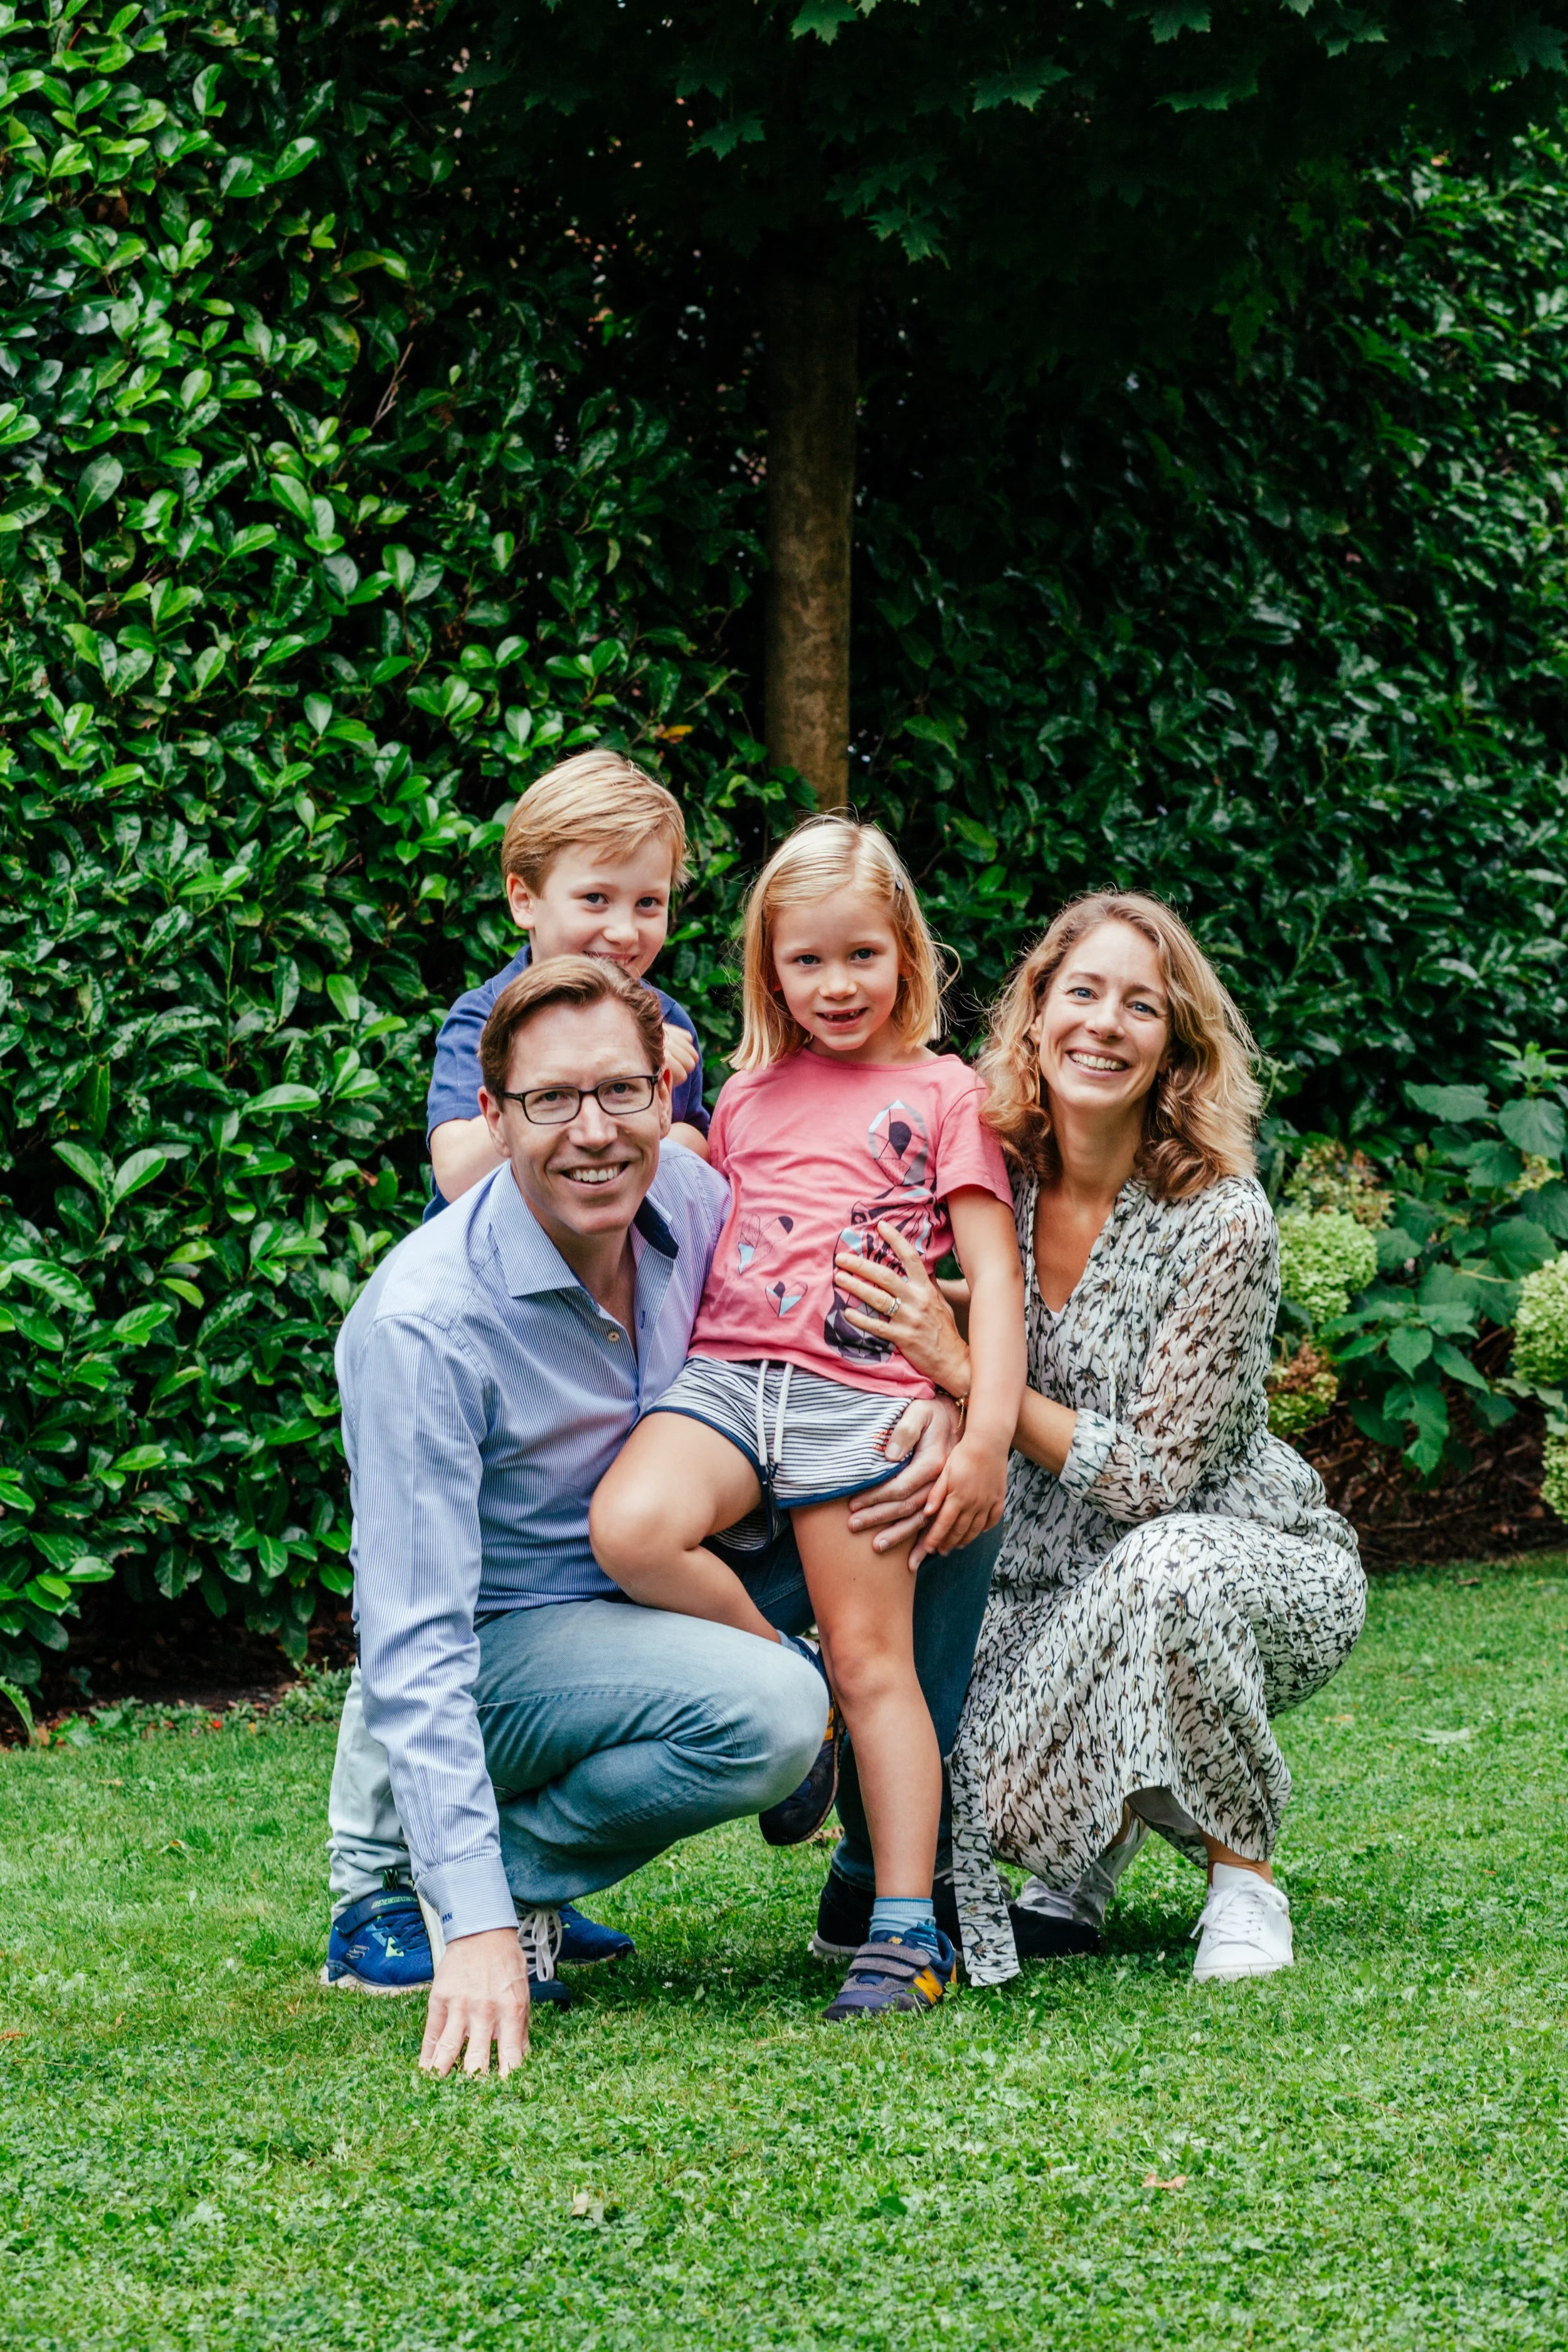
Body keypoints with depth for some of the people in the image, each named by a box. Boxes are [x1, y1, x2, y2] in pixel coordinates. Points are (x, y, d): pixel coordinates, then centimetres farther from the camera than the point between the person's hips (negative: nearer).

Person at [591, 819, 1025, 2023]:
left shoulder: (943, 1093, 8)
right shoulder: (747, 1098, 20)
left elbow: (995, 1274, 2)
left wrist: (988, 1437, -7)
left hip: (860, 1394, -3)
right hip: (725, 1373, 3)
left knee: (874, 1658, -5)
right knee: (630, 1528, -27)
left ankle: (908, 1927, -1)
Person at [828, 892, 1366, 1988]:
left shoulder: (1222, 1222, -20)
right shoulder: (999, 1180, -5)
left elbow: (1153, 1475, -22)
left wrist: (965, 1371, -24)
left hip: (1260, 1569, -4)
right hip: (1059, 1586, 4)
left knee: (1164, 1566, -39)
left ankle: (1243, 1873, -15)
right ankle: (1084, 1864, 12)